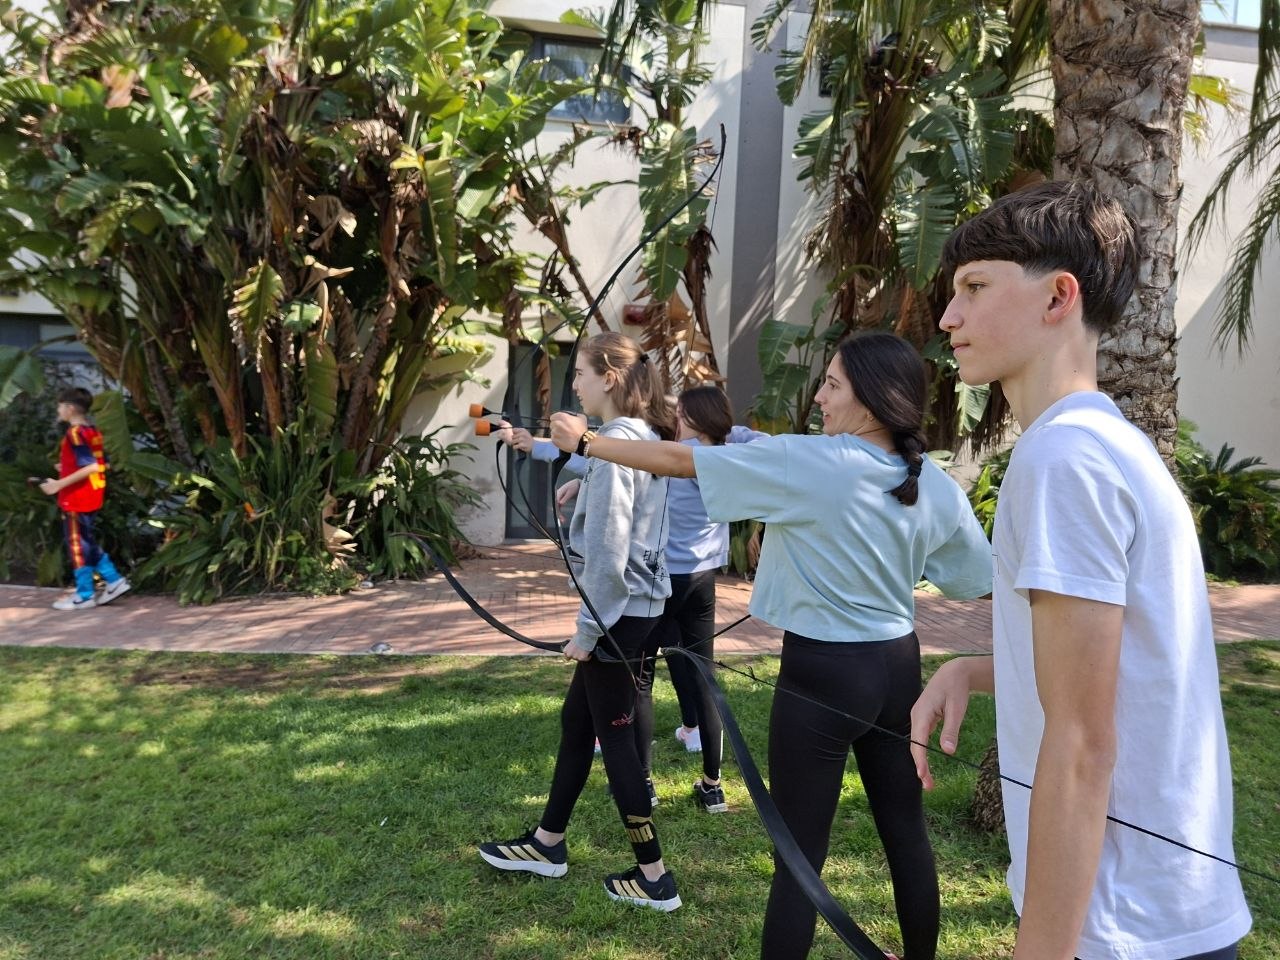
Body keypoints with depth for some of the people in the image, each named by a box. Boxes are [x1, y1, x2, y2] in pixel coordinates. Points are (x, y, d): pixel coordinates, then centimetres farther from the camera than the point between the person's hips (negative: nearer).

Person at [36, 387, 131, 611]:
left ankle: (84, 595, 9)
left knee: (77, 544, 1)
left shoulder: (75, 433, -17)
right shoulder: (92, 431, 9)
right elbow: (102, 464, 14)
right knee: (87, 542, 18)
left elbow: (91, 467, -26)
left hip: (76, 499, -9)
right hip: (90, 497, 9)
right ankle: (114, 580, 18)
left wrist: (59, 484, -24)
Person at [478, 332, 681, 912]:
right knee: (577, 719, 19)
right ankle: (548, 844, 34)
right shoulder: (644, 438, 9)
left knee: (613, 735, 3)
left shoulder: (615, 445, -20)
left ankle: (654, 876, 17)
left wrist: (587, 628, -16)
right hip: (638, 606, 10)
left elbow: (607, 552, -22)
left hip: (617, 612, -10)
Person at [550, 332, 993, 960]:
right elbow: (981, 579, 10)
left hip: (823, 674, -6)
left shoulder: (808, 462, -17)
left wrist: (584, 441, 1)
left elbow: (679, 461, -11)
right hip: (897, 666, 6)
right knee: (905, 833, 20)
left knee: (799, 855, 5)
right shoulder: (937, 485, 0)